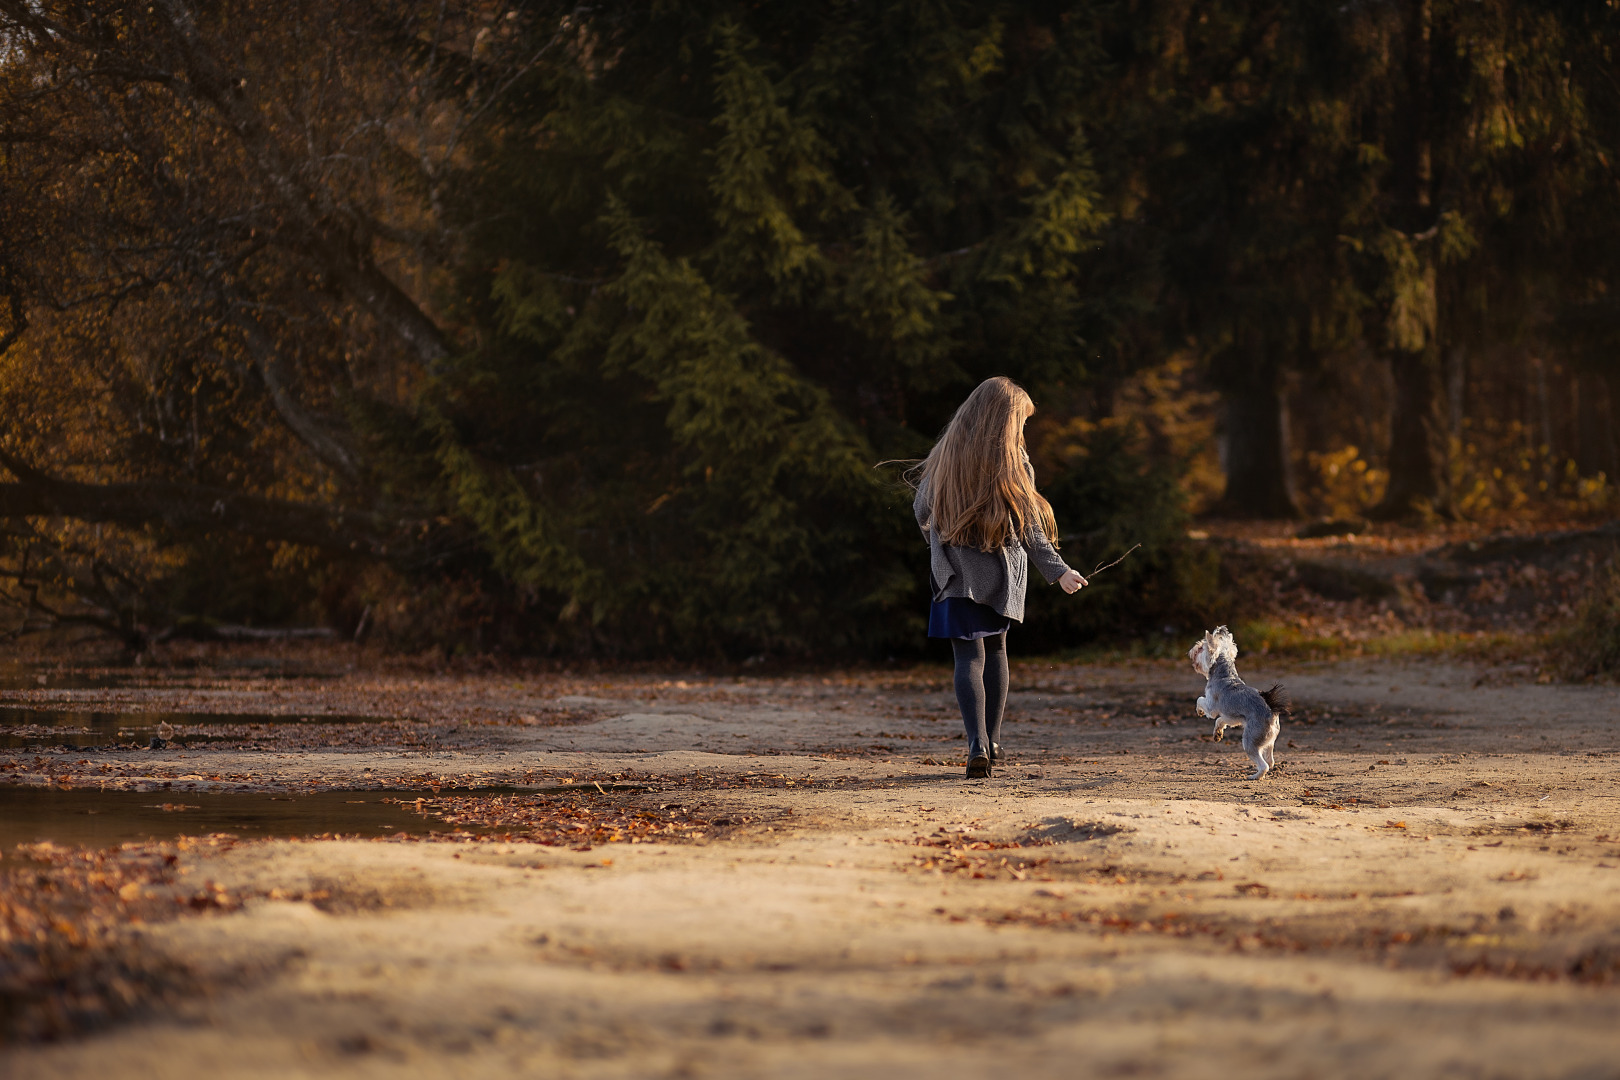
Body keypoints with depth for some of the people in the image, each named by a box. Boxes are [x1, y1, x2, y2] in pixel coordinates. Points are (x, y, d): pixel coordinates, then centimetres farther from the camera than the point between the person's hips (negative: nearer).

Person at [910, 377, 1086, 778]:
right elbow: (1029, 527, -10)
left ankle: (977, 744, -21)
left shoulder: (945, 457, -3)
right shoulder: (1013, 463, -9)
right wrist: (1058, 570, -6)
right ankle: (993, 741, 21)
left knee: (969, 657, -3)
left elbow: (922, 511, 7)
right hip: (1003, 574, 0)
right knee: (995, 648, 20)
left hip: (956, 574, 0)